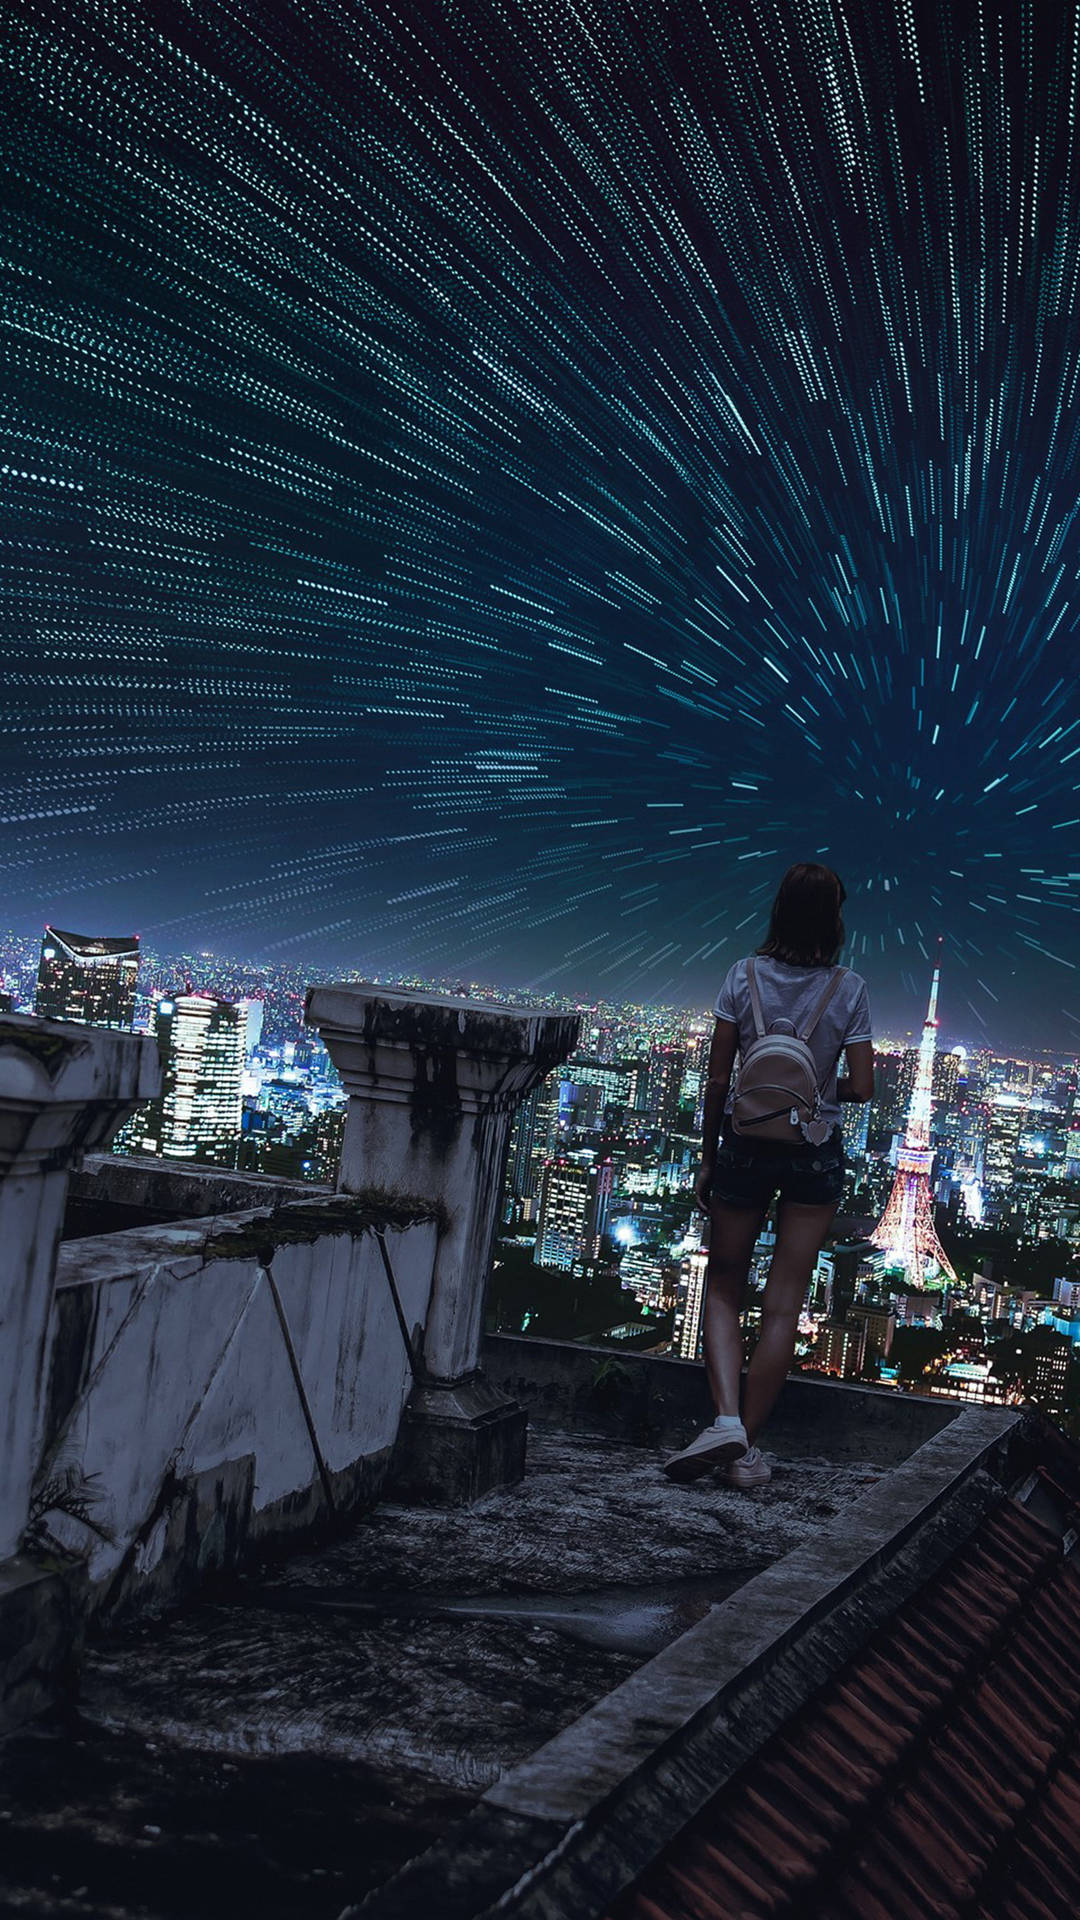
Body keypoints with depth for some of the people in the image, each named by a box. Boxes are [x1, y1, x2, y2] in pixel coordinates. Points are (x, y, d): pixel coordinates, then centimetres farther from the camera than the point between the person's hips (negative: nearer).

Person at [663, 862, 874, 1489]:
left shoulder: (744, 977, -5)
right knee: (785, 1304, 7)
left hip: (744, 1148, 0)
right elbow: (862, 1087, -6)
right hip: (816, 1156, 0)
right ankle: (749, 1448, 11)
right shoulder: (849, 989, -7)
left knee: (724, 1288, 14)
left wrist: (707, 1160, 6)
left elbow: (718, 1079, -3)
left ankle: (727, 1418, -7)